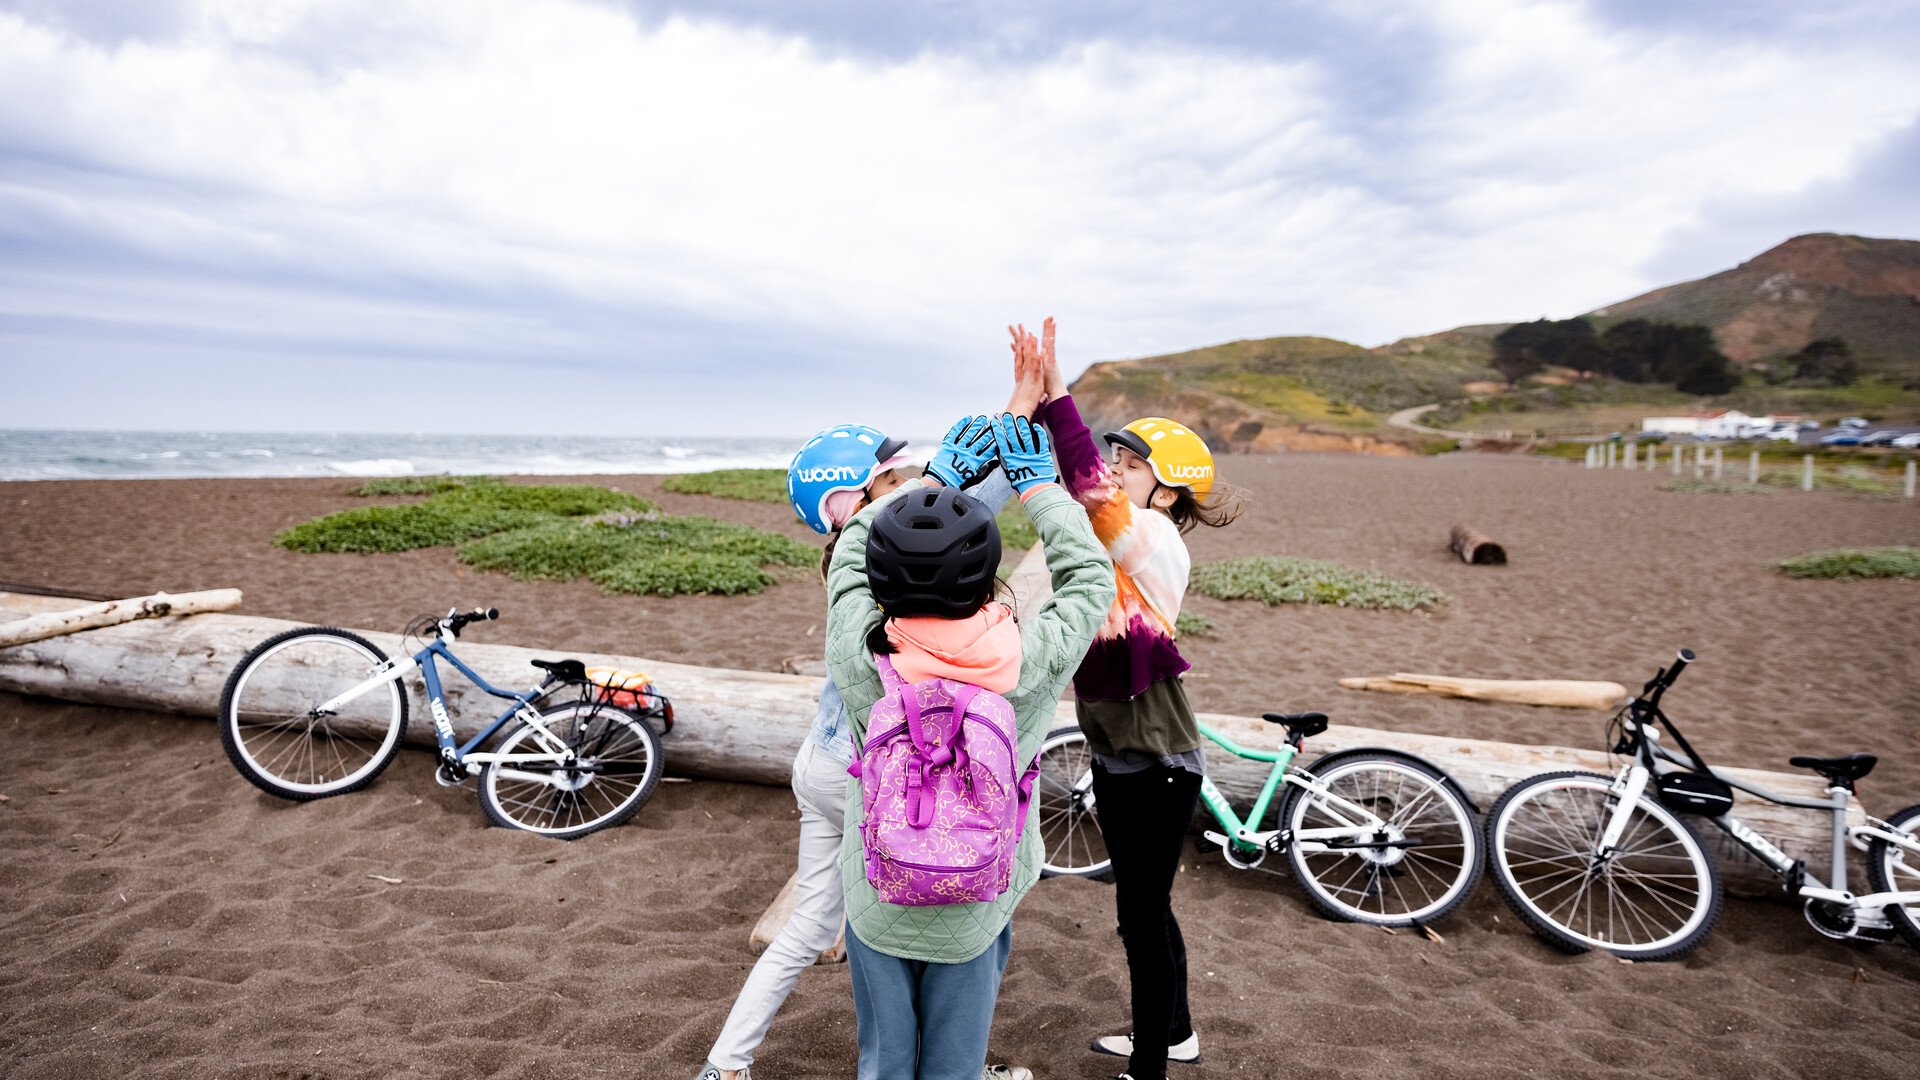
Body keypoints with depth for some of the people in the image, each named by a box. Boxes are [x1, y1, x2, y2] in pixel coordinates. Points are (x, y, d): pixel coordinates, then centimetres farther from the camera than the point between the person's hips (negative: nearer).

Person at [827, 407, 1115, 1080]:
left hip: (876, 905, 1)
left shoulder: (858, 656, -23)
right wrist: (1037, 485, 2)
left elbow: (853, 550, -3)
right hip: (973, 917, 0)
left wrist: (936, 478, 3)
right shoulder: (1031, 665, -25)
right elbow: (1091, 576, -5)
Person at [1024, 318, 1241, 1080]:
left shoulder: (1157, 539, -21)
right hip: (1117, 758, 9)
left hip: (1156, 767, -9)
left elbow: (1086, 488, -35)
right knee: (1144, 907, 24)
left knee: (1142, 912, 6)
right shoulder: (1113, 539, 7)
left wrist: (1054, 388, -38)